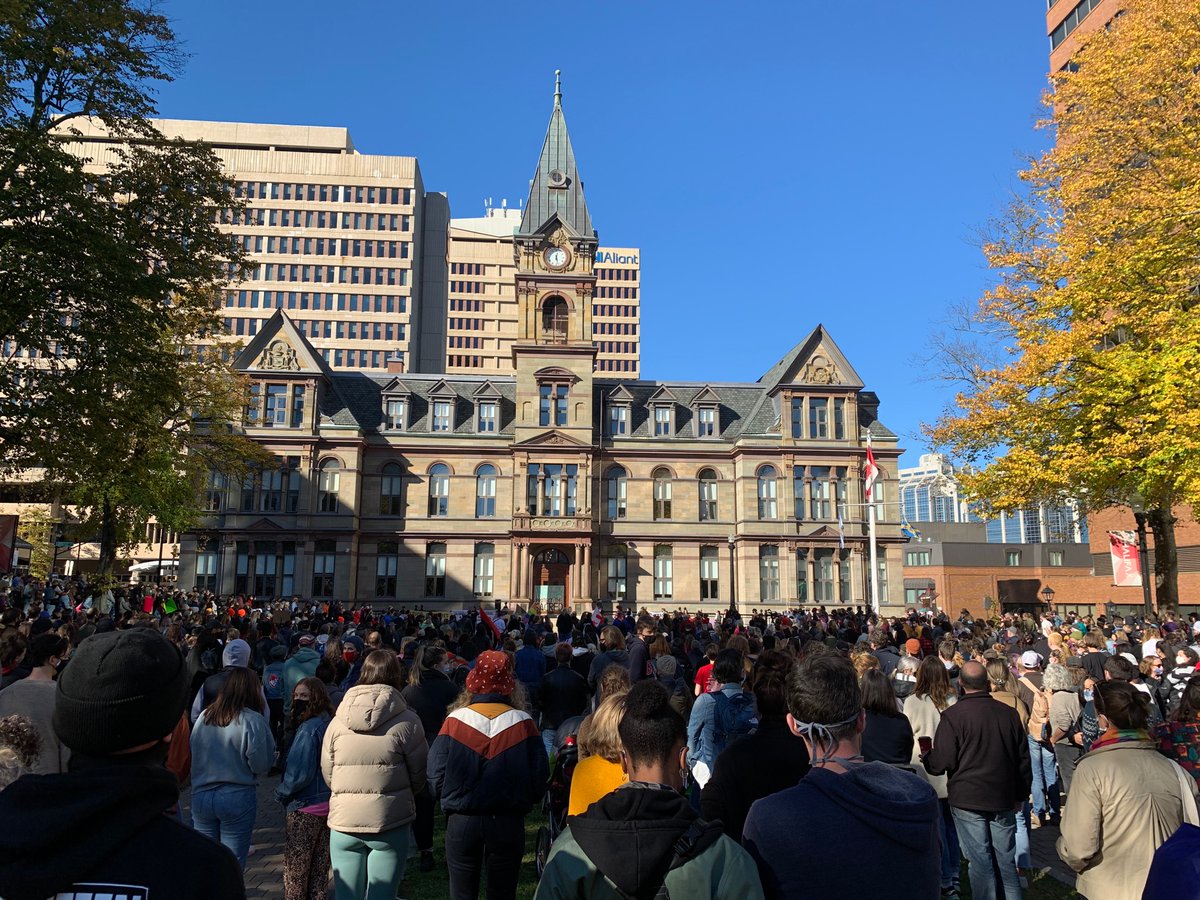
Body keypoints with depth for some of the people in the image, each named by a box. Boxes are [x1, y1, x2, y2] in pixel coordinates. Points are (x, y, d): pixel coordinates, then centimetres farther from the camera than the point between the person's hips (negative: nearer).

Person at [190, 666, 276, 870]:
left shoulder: (203, 717, 0)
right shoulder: (252, 720, -14)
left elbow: (194, 754, 6)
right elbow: (262, 765, -11)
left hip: (200, 796, 5)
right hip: (237, 798, -4)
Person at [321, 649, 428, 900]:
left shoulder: (337, 721, -1)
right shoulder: (406, 721, -9)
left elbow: (327, 774, 4)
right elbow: (420, 774, -3)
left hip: (343, 823, 3)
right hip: (390, 824, -3)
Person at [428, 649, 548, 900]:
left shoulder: (454, 720, -8)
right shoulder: (523, 722, -6)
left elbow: (436, 774, -7)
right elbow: (540, 774, -4)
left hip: (461, 821, 0)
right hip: (508, 822, 0)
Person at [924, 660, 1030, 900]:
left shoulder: (952, 715, -14)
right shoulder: (1009, 713, 0)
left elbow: (941, 762, -14)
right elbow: (1023, 759, 9)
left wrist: (926, 757, 8)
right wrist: (1021, 795, 20)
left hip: (968, 799, -4)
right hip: (1004, 799, 4)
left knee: (980, 861, 3)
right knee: (1006, 860, 15)